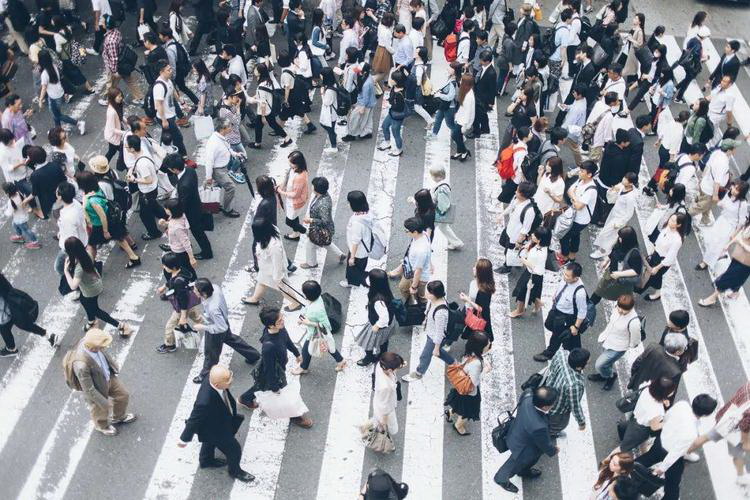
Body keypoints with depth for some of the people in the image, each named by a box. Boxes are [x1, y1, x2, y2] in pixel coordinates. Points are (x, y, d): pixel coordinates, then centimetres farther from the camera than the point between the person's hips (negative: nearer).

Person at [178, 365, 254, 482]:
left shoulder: (212, 379, -28)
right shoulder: (205, 402, -49)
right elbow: (193, 420, -30)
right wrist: (184, 439, -13)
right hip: (217, 431, -7)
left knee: (210, 441, 35)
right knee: (234, 450, 16)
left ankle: (206, 460, 66)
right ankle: (235, 471, 48)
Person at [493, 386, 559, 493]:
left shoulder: (528, 395, -33)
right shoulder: (538, 427, -47)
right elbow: (545, 445, -24)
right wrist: (554, 450, -2)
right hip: (522, 447, -6)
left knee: (531, 458, 37)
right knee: (515, 464, 28)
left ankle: (524, 471, 68)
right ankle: (501, 478, 59)